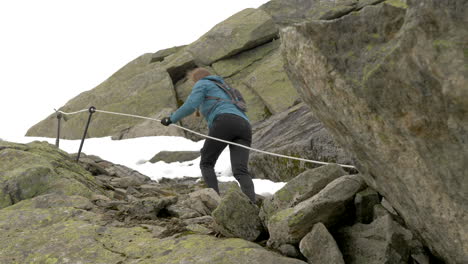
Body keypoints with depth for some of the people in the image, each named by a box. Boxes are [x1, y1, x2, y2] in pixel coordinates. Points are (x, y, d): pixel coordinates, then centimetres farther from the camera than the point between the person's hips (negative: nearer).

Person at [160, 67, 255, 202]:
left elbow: (190, 105, 4)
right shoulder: (224, 90, 43)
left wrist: (171, 119, 16)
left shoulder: (202, 83, 20)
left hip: (225, 123, -6)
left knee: (206, 164, 8)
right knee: (240, 171, -9)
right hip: (244, 127, 6)